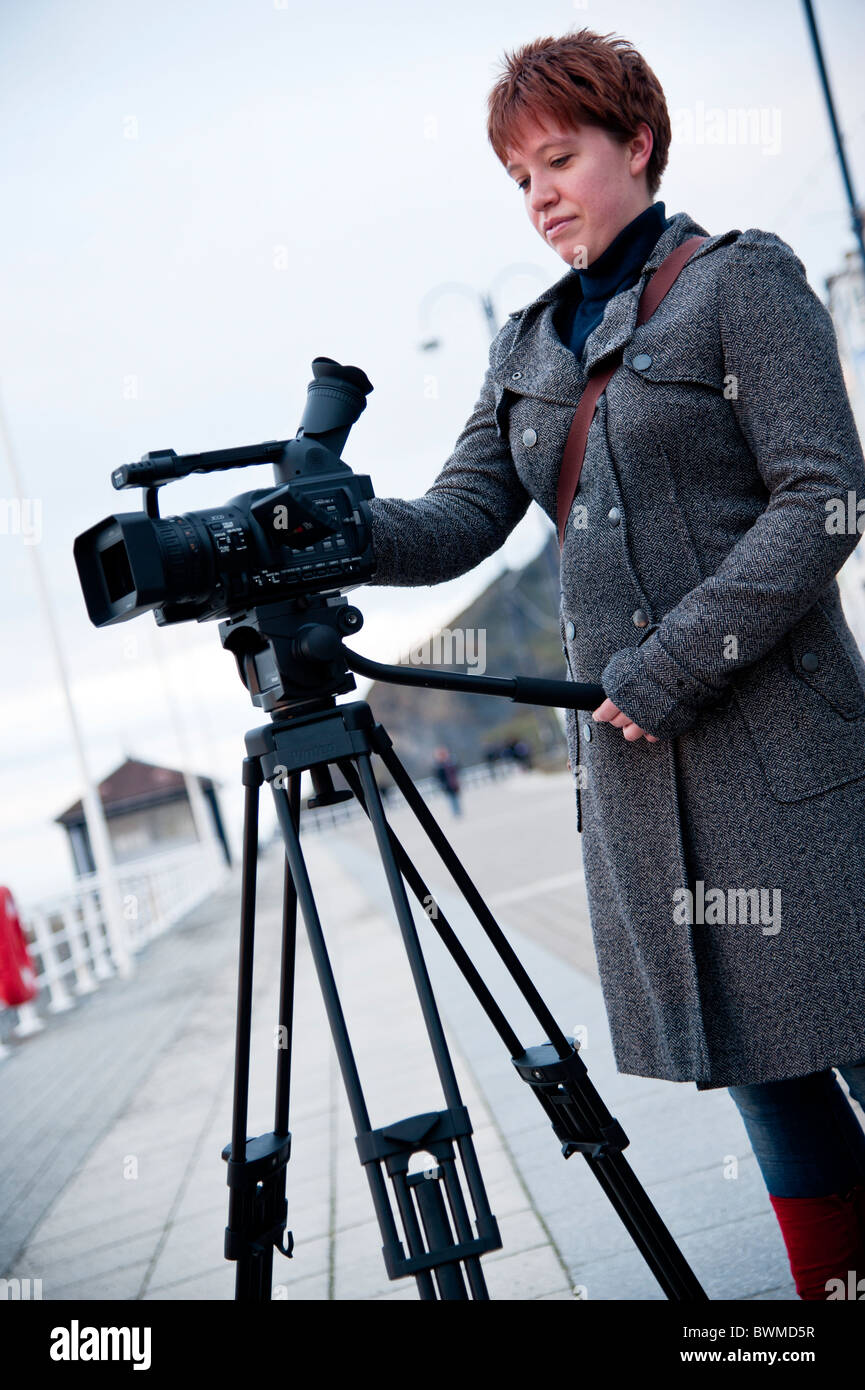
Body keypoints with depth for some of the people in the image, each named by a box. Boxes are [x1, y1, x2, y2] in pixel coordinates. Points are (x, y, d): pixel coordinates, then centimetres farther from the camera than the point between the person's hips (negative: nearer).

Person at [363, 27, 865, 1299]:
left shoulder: (741, 281, -1)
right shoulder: (530, 344, 16)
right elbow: (465, 517, 7)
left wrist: (672, 668, -15)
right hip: (629, 760, 5)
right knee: (753, 1063, 11)